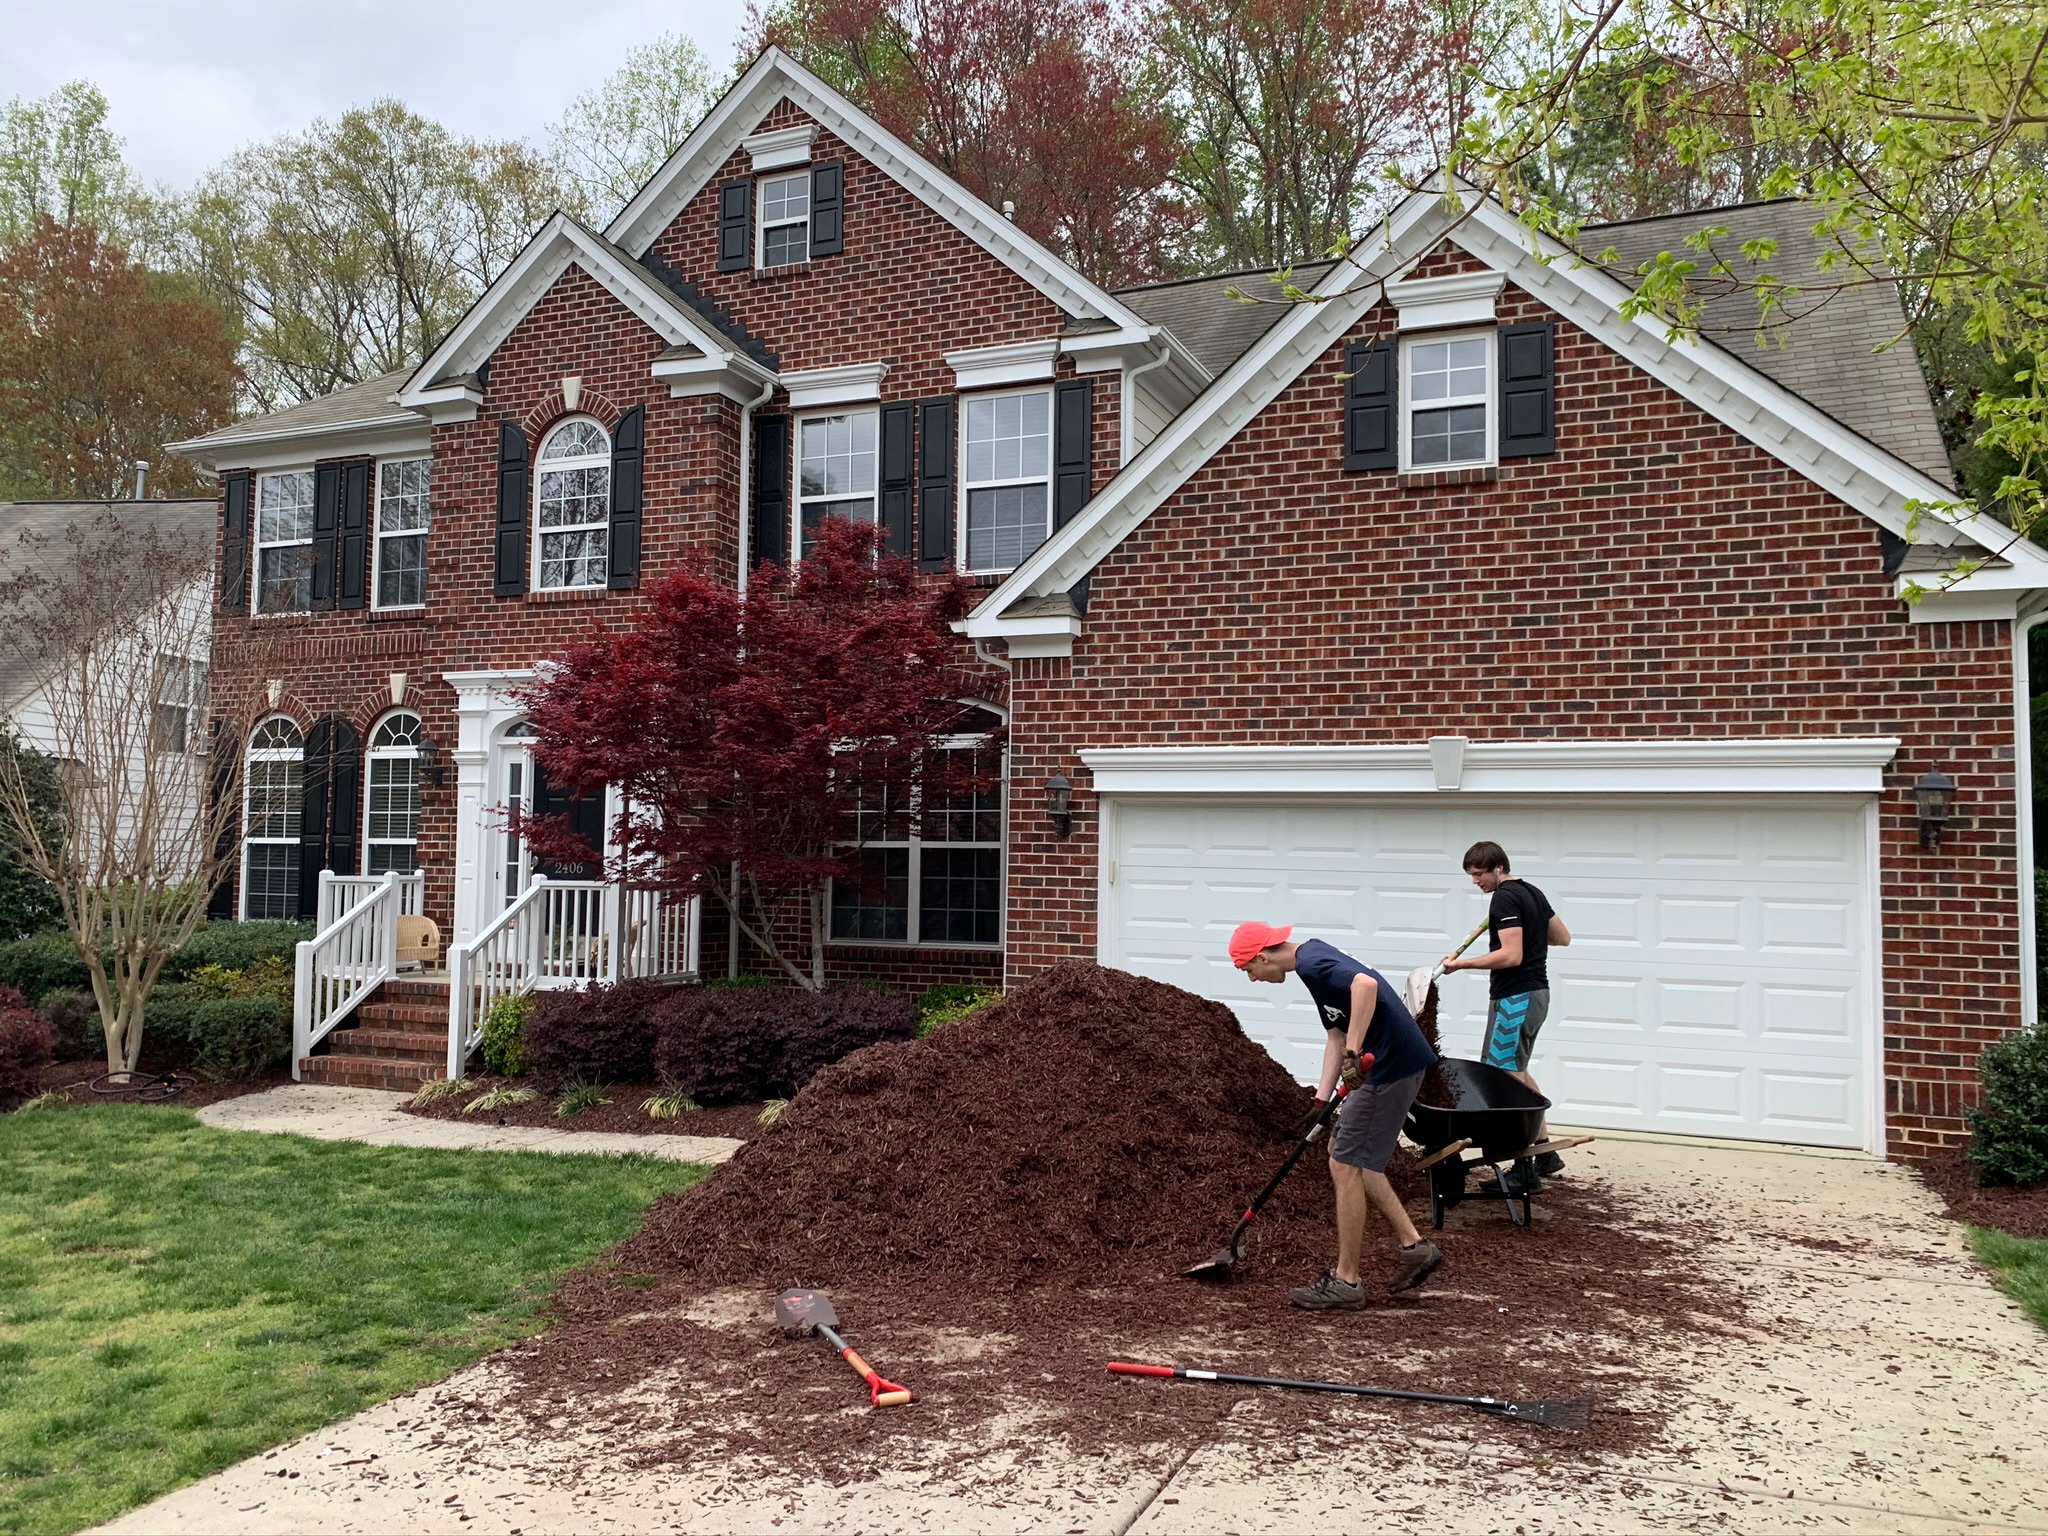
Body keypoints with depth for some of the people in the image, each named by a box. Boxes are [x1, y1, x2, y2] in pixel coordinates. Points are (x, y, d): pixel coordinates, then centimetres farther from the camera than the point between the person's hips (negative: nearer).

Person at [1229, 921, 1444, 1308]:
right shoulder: (1313, 962, 15)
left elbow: (1366, 984, -34)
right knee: (1349, 1157, 19)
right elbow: (1335, 1036, 16)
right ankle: (1413, 1247, 22)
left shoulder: (1311, 962, -16)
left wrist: (1353, 1052, -30)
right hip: (1391, 1063, 11)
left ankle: (1346, 1282, 8)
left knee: (1346, 1166, -2)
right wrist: (1322, 1100, 9)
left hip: (1392, 1065, -11)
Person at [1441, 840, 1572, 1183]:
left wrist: (1462, 963, -19)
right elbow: (1563, 937, 23)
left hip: (1515, 998, -10)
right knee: (1517, 1072, 21)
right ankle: (1545, 1152, 25)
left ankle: (1525, 1171, -5)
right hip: (1536, 992, 10)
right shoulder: (1533, 893, 14)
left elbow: (1511, 955, -23)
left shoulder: (1504, 899, -15)